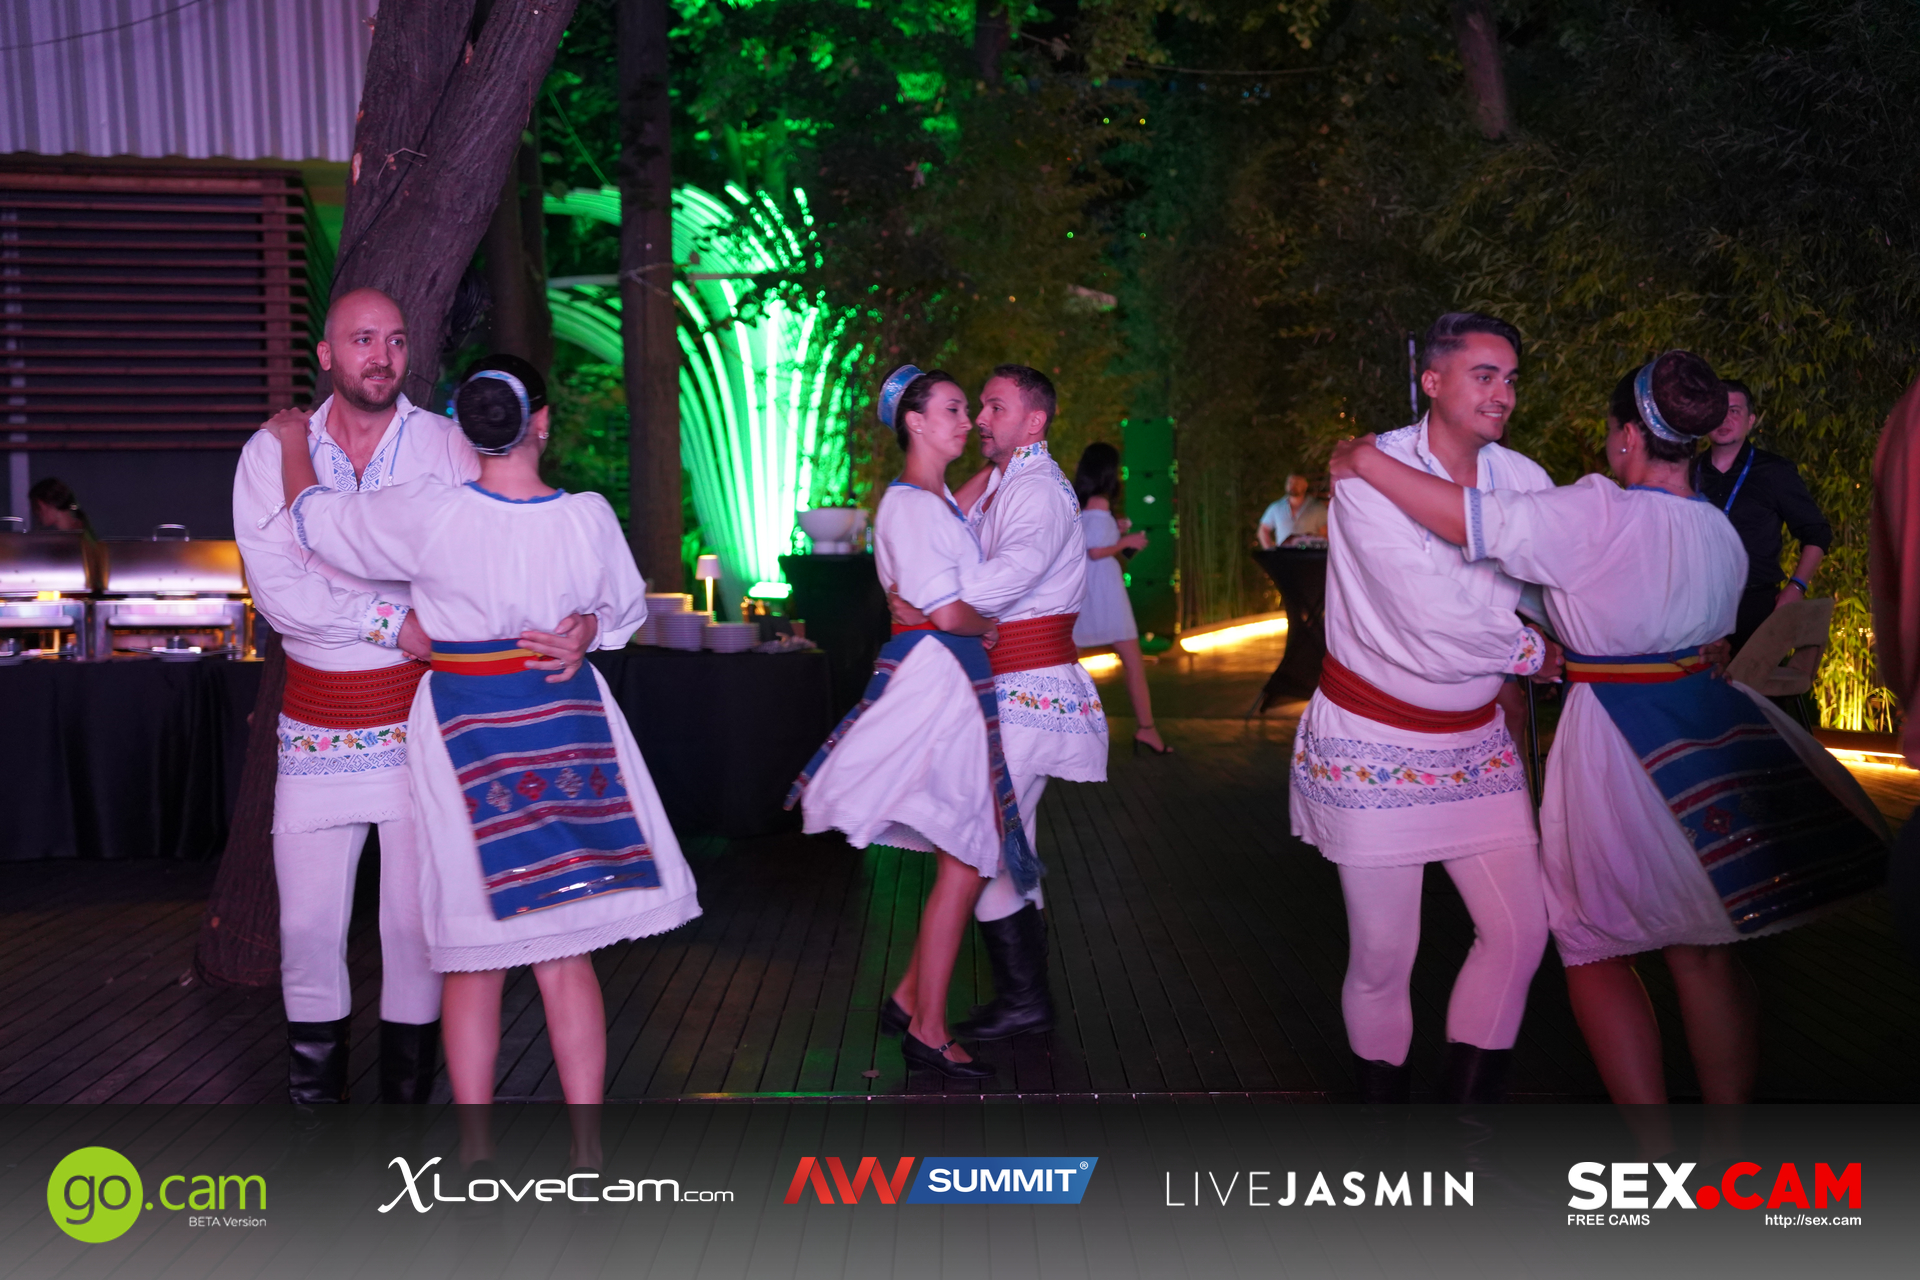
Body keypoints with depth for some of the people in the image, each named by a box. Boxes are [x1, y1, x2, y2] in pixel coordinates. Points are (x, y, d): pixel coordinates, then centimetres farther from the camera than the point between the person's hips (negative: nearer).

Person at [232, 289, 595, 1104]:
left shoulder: (447, 446, 1)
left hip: (419, 716, -1)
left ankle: (408, 1092, 19)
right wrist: (398, 625, -16)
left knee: (415, 922, 2)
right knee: (307, 924, 6)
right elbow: (278, 590, -8)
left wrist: (576, 622, -27)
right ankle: (313, 1090, 25)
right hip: (317, 723, 2)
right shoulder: (272, 455, 4)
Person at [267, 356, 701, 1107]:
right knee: (566, 954, 10)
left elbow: (313, 515, 2)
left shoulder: (431, 513, -14)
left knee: (474, 963, 10)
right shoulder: (590, 517, -9)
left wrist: (292, 442, 21)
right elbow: (623, 614, 9)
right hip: (565, 724, 1)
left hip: (464, 730, -1)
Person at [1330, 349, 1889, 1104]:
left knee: (1596, 953, 11)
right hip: (1708, 738, 7)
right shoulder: (1723, 535, 3)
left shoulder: (1599, 516, -19)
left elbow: (1469, 518, -24)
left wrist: (1364, 460, -12)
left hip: (1613, 744, -6)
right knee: (1703, 952, 17)